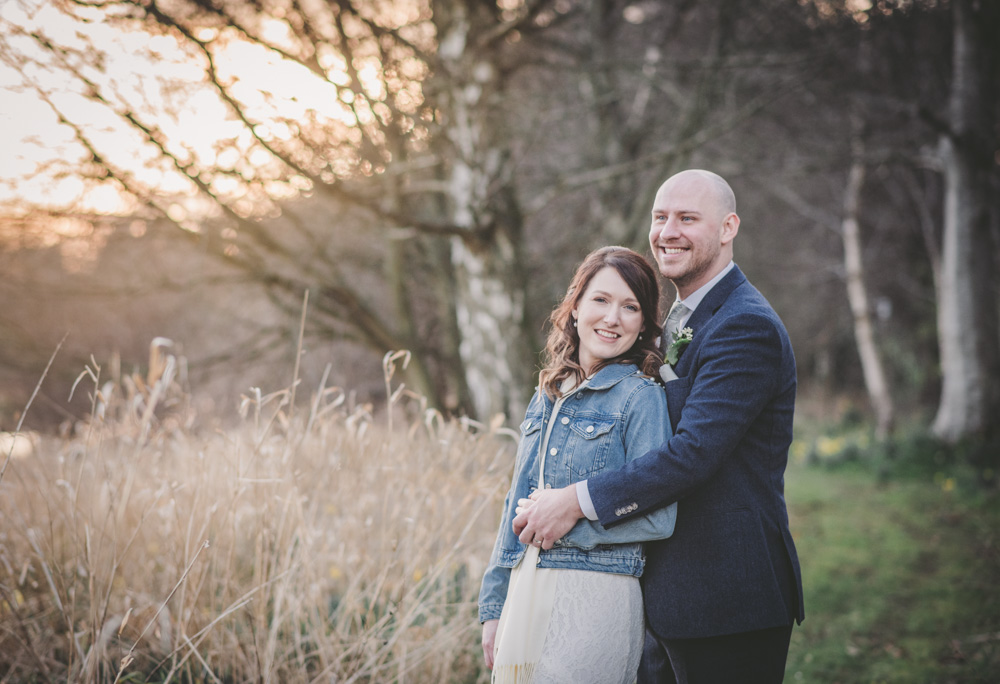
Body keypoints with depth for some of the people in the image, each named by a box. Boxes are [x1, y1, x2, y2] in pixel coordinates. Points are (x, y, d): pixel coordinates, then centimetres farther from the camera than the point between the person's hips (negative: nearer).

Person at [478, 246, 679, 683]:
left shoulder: (641, 396, -7)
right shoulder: (548, 395, 12)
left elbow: (657, 518, -13)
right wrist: (494, 607, 14)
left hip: (594, 599, -6)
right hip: (525, 594, 6)